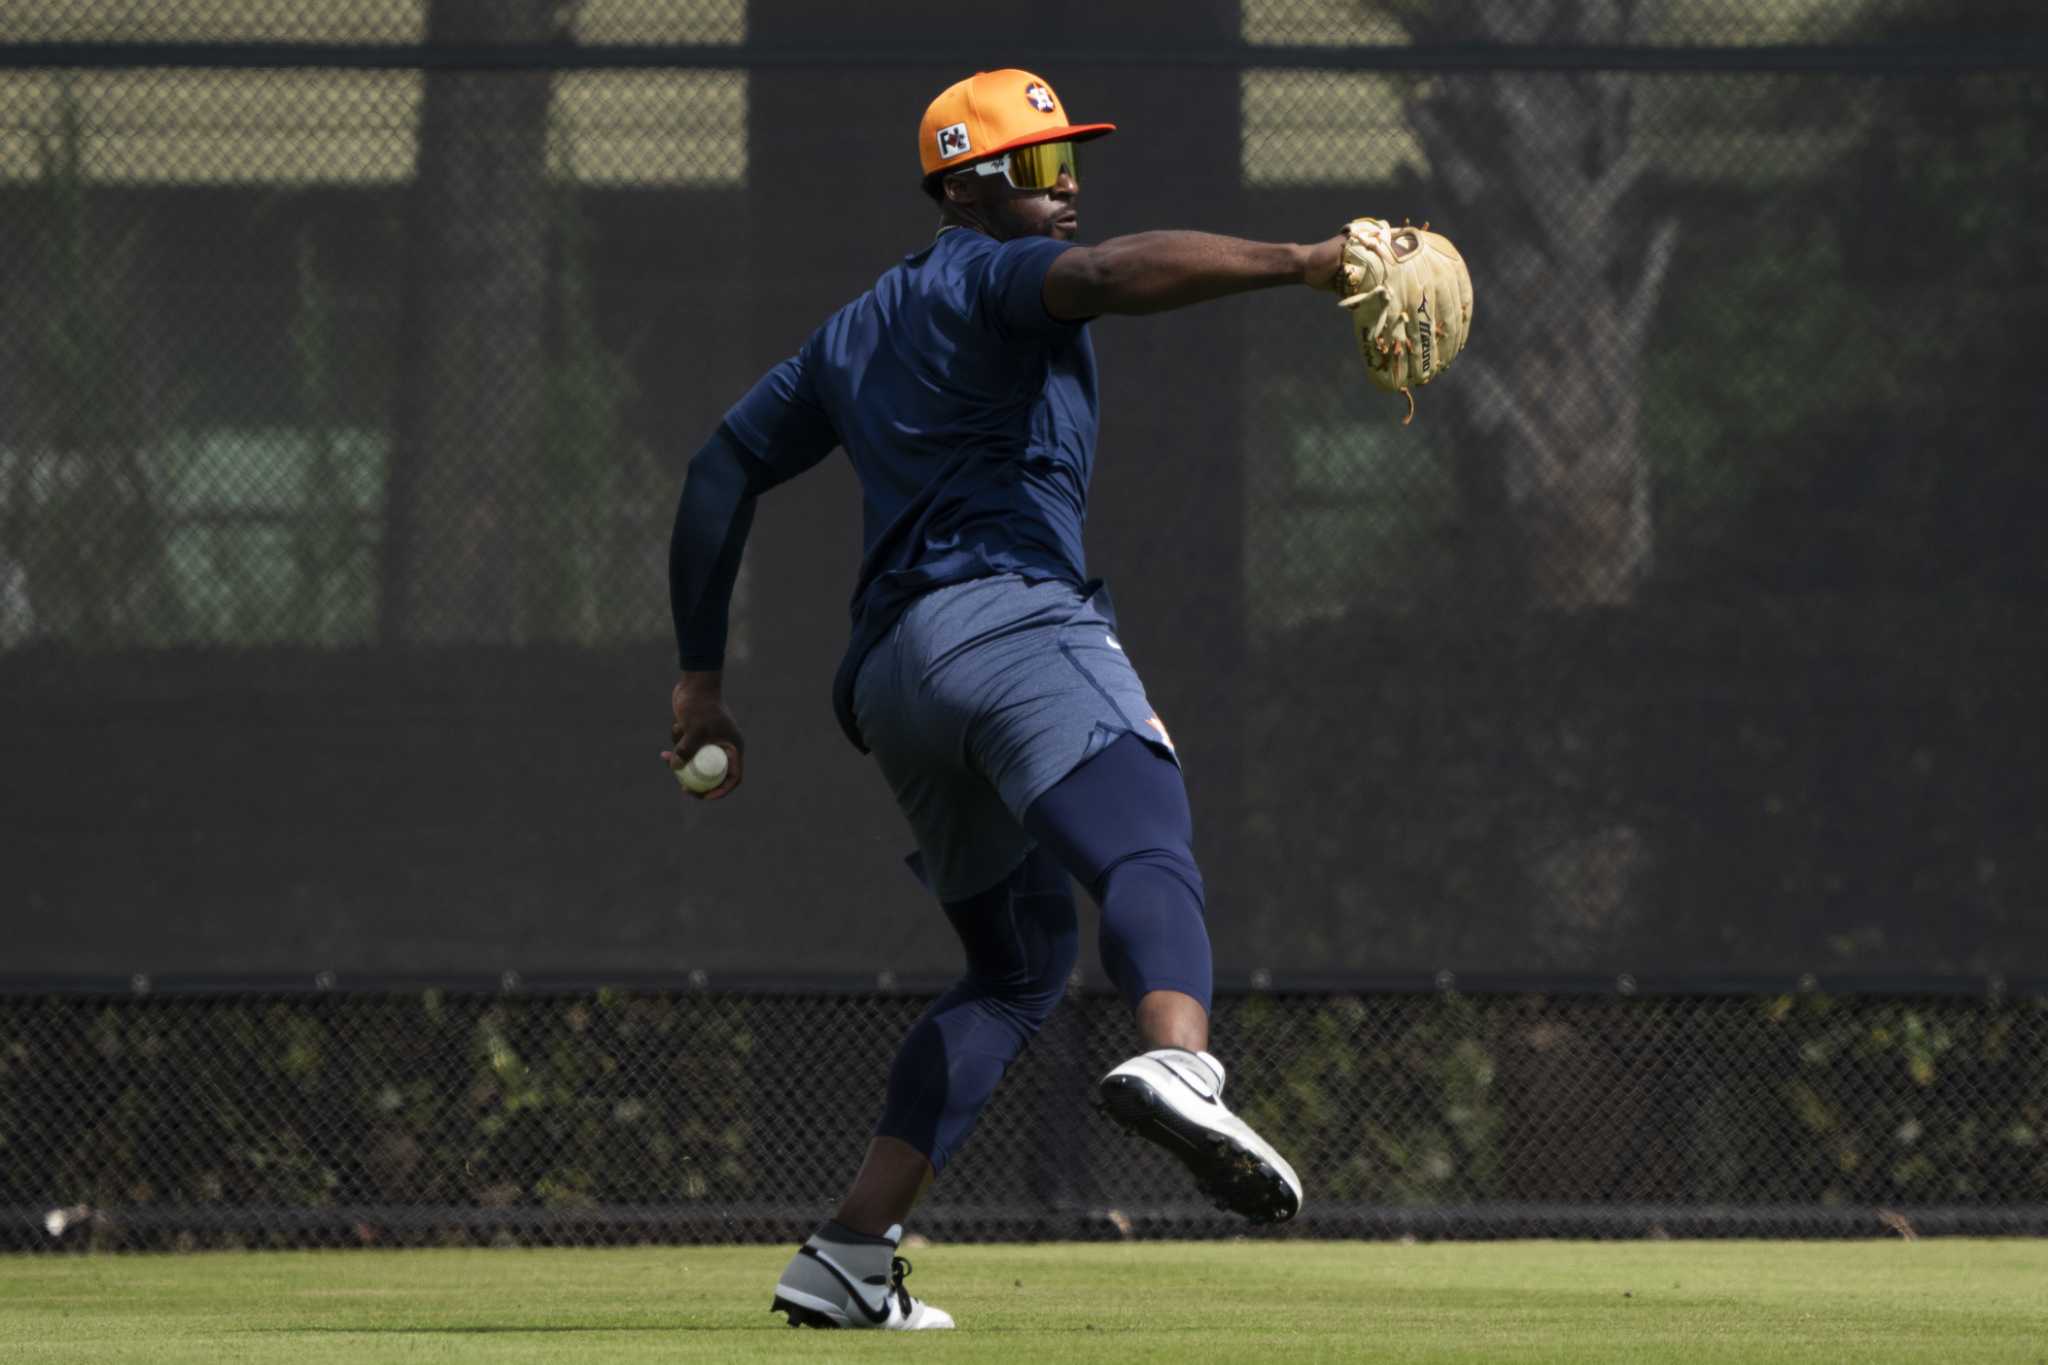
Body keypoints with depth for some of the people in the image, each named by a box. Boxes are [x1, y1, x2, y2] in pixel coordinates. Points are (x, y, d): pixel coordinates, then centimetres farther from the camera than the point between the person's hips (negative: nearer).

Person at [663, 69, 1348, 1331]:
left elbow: (722, 474, 33)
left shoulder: (860, 332, 31)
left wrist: (702, 681, 34)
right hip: (1005, 613, -9)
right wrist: (1295, 265, -27)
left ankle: (849, 1261, 13)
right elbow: (1108, 274, -17)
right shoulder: (988, 277, 5)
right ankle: (1179, 1066, -65)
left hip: (888, 682, 9)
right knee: (1147, 849, -32)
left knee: (1021, 962, 22)